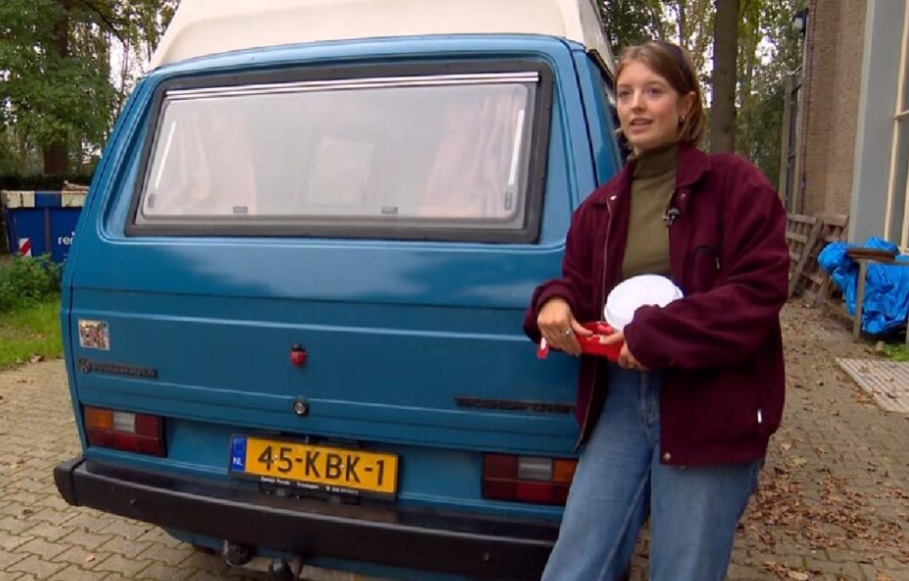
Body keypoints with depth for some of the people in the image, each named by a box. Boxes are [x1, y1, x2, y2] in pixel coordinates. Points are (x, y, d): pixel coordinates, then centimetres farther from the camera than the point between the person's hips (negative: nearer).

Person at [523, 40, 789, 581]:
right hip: (620, 400, 5)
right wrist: (556, 303, -10)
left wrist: (655, 335, -18)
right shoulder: (602, 205, 12)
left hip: (710, 411, -4)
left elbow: (759, 291, -11)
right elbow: (579, 288, 14)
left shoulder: (736, 184, -2)